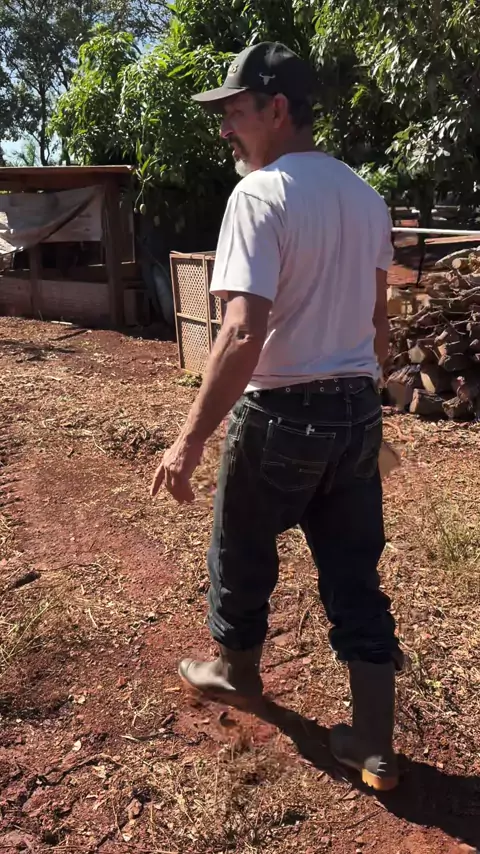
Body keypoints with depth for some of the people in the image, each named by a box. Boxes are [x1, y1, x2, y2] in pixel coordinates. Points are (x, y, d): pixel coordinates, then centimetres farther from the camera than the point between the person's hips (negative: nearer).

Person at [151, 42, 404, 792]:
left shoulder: (261, 194, -14)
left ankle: (236, 669, 43)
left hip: (281, 414, -7)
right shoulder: (367, 198, 10)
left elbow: (243, 335, -25)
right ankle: (374, 745, 24)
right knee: (355, 574, 14)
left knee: (241, 554, 19)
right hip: (358, 411, 7)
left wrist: (190, 439, -21)